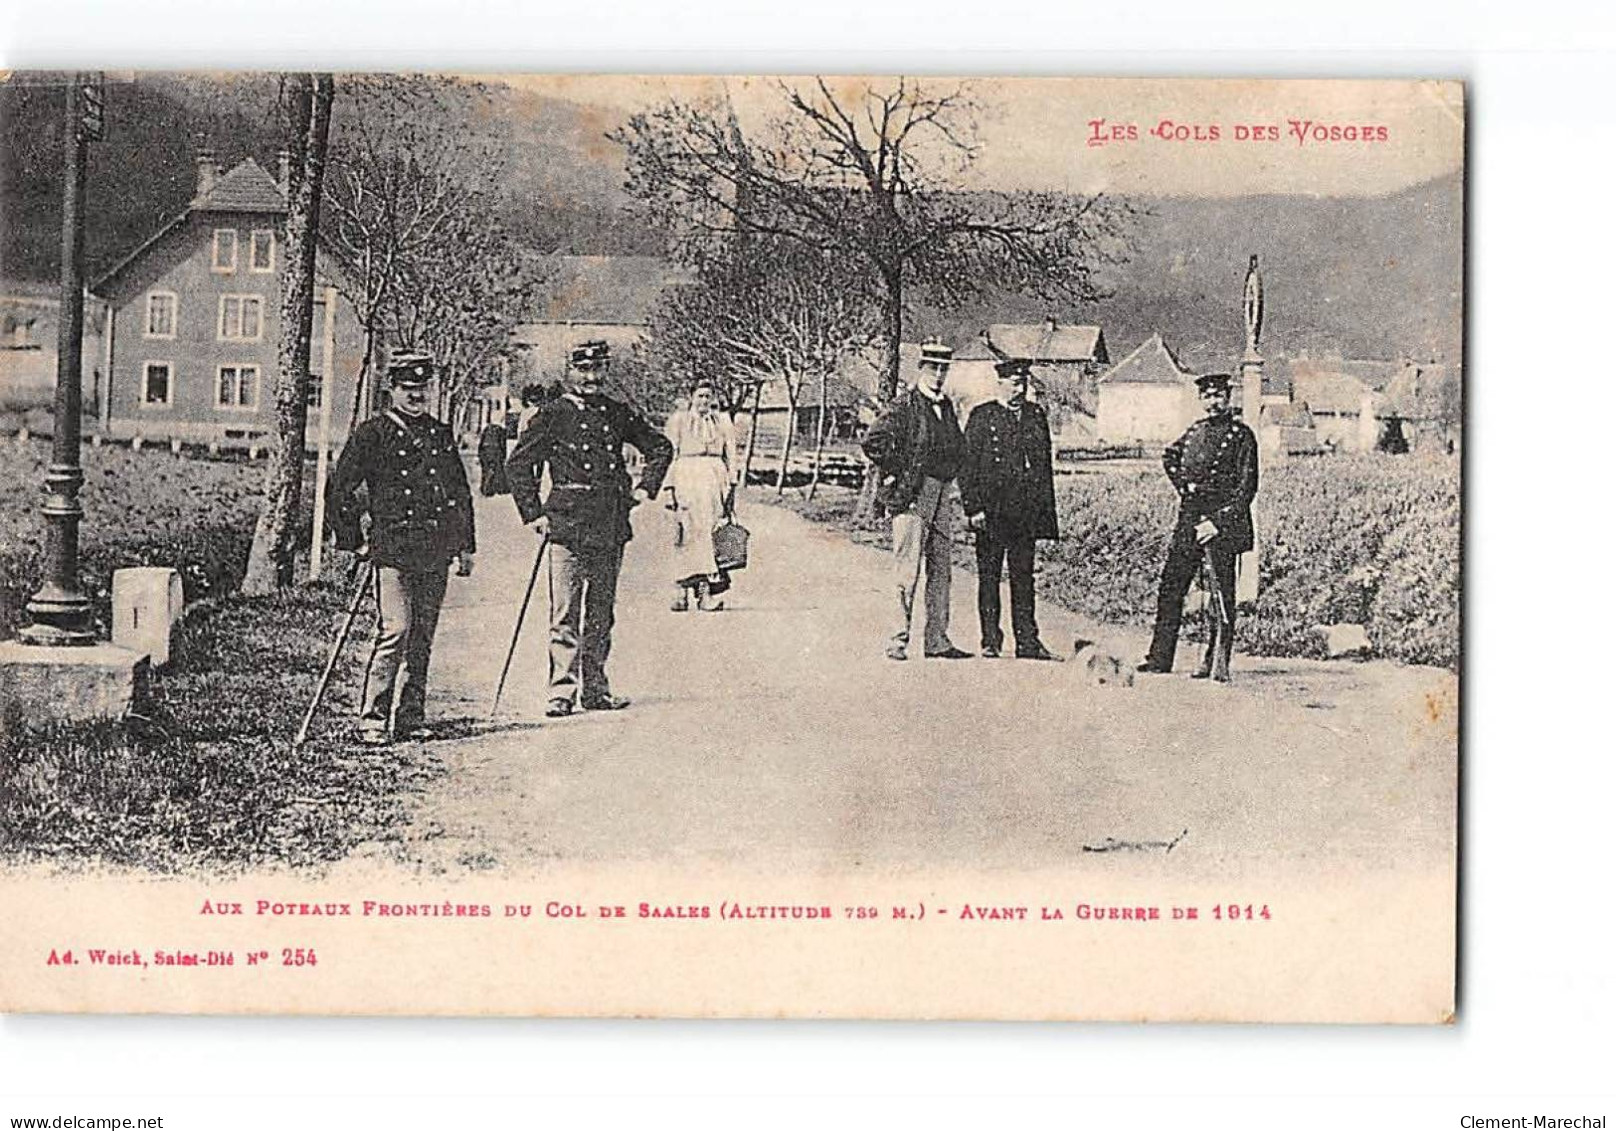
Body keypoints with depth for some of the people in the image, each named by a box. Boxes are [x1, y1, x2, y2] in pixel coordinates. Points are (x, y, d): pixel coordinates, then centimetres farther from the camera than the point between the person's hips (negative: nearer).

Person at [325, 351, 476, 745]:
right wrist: (355, 541, -1)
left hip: (436, 553, 5)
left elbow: (461, 492, 22)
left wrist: (466, 545, 18)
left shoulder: (440, 434, 14)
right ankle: (372, 718, -9)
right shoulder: (373, 433, -1)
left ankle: (411, 716, 16)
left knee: (423, 637, 8)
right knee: (395, 631, -14)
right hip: (394, 550, -5)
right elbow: (339, 489, -1)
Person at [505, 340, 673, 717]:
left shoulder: (618, 414, 11)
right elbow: (517, 465, 2)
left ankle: (595, 689, 16)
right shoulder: (553, 415, -1)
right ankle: (562, 691, -6)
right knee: (565, 613, -7)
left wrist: (645, 488, 13)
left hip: (612, 527, 4)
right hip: (568, 525, -4)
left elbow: (661, 447, 24)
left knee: (601, 613, 9)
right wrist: (534, 514, -3)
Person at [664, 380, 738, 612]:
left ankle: (705, 587, -9)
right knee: (690, 531, -11)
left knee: (712, 530, -7)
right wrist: (669, 487, -4)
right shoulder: (678, 420, 9)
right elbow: (669, 453, 5)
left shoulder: (722, 421, 16)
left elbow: (731, 455, 16)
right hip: (686, 476, -2)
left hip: (715, 476, 2)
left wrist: (732, 486, 7)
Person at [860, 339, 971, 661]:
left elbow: (958, 446, 32)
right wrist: (896, 474, -12)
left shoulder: (947, 407, 16)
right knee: (907, 570, -8)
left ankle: (937, 640, 13)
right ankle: (898, 640, -6)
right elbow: (872, 441, -16)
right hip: (911, 494, -7)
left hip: (942, 495, 7)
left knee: (941, 571, 8)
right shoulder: (905, 406, -7)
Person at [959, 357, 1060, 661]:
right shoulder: (982, 417, 0)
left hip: (1027, 511, 3)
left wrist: (1046, 510, 9)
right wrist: (974, 508, -11)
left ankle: (1027, 642, 8)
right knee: (989, 576, 2)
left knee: (1024, 576, 6)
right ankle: (990, 641, 7)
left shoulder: (1036, 416, 12)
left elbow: (1045, 465, 14)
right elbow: (968, 465, -3)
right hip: (991, 511, -3)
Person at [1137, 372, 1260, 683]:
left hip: (1221, 526, -6)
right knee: (1170, 587, 4)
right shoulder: (1196, 431, 13)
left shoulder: (1240, 435, -4)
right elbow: (1169, 455, 32)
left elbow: (1247, 488, -8)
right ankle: (1160, 659, 10)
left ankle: (1217, 666, 0)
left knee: (1221, 596, -3)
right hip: (1188, 521, 6)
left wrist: (1218, 522, -14)